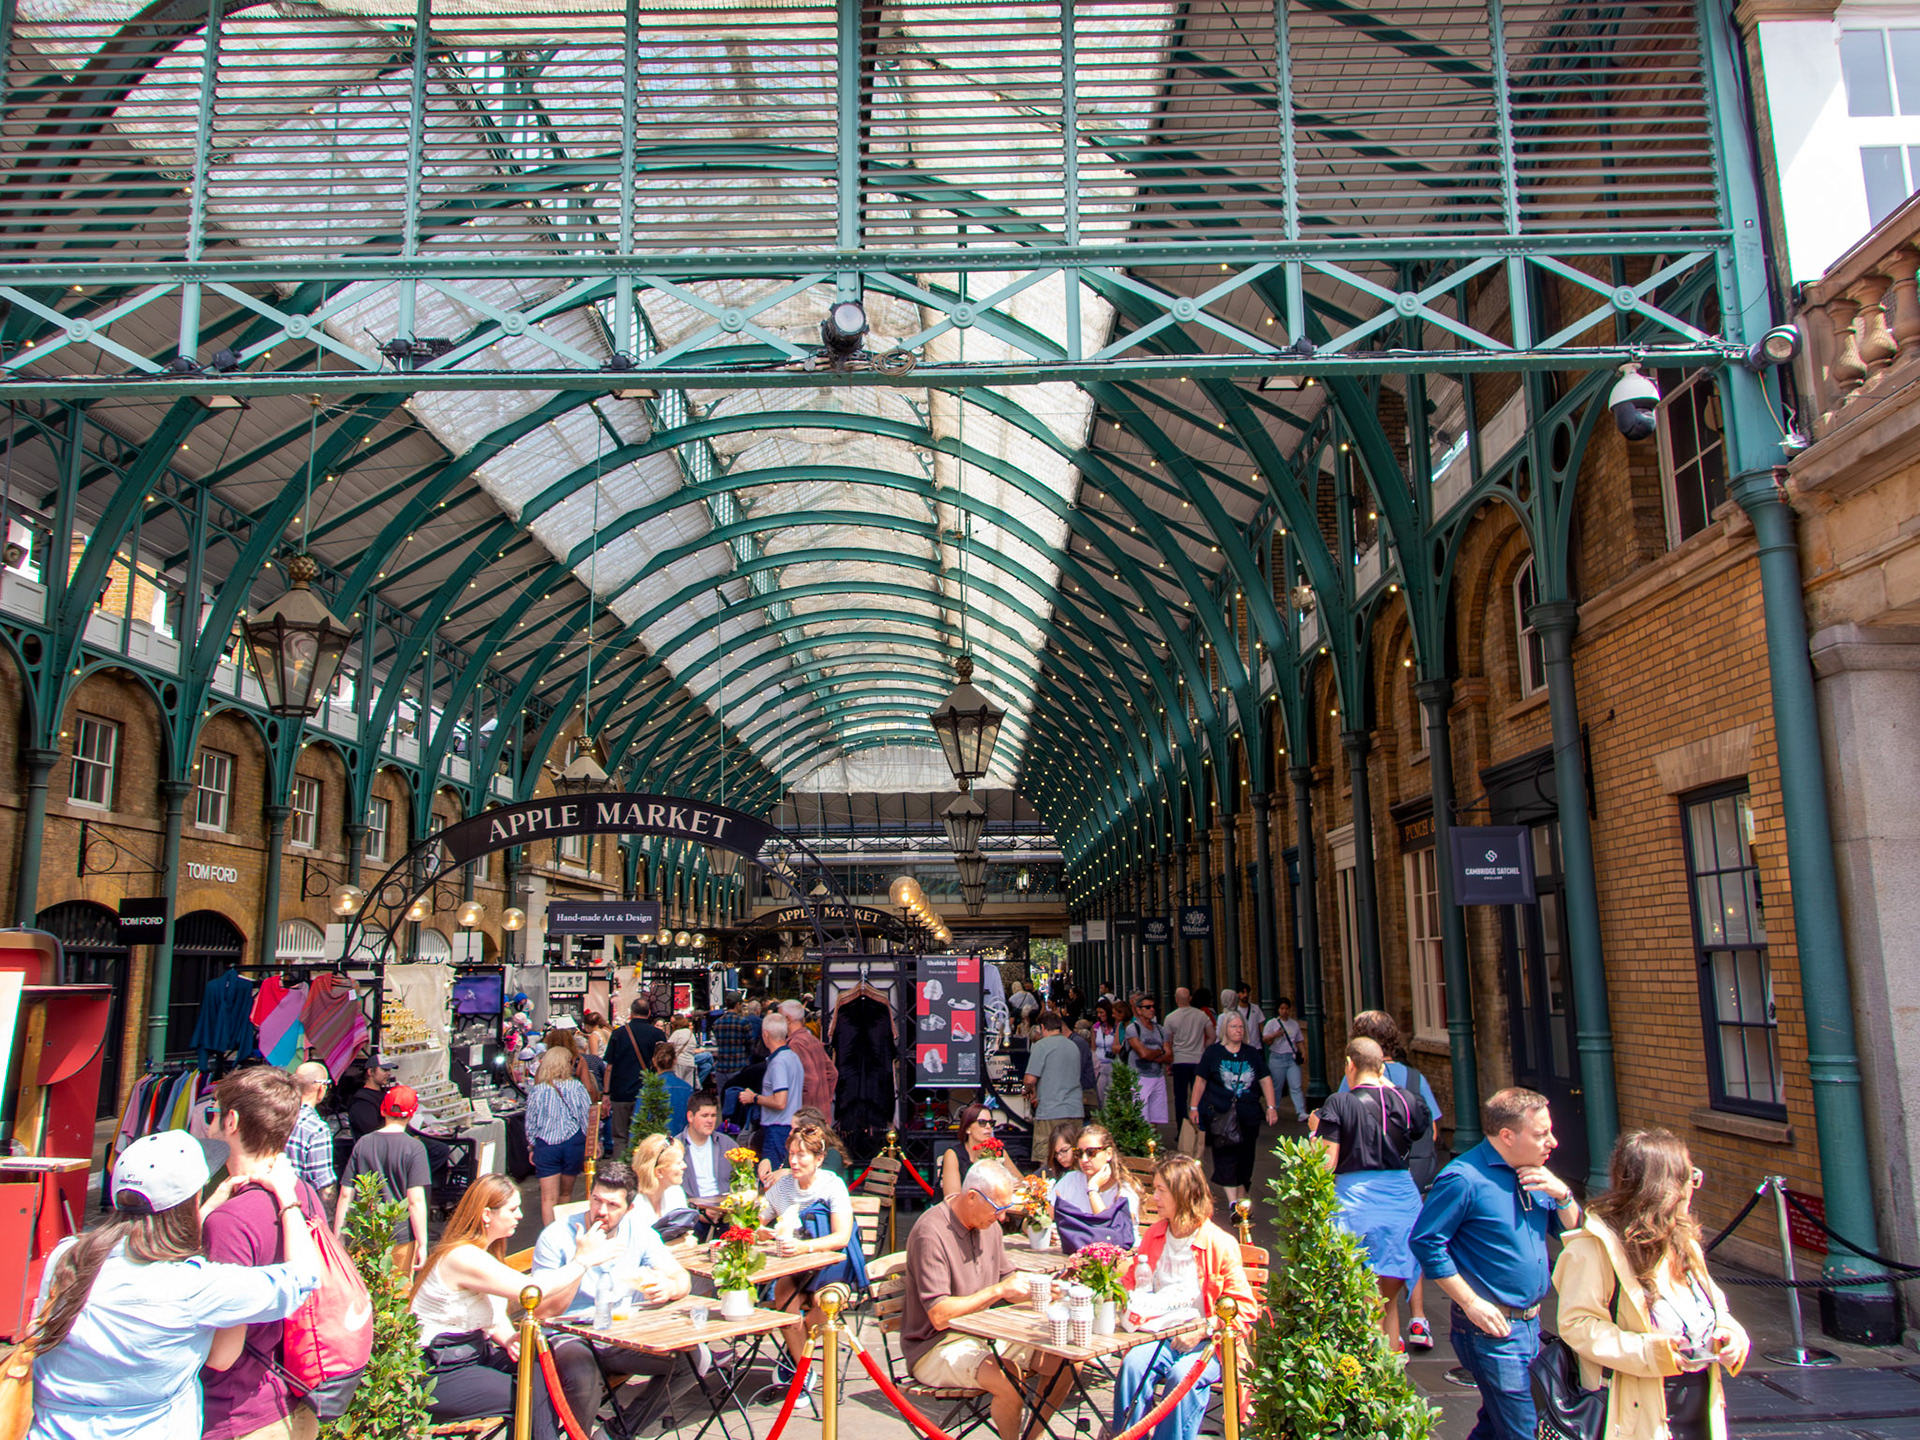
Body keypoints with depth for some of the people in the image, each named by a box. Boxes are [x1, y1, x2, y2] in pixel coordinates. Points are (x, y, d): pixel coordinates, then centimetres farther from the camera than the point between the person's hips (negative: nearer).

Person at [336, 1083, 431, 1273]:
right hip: (401, 1238, -3)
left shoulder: (362, 1143, 1)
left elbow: (345, 1195, 3)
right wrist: (422, 1245, -8)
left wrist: (337, 1238, 12)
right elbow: (416, 1201, -13)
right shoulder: (414, 1148, -9)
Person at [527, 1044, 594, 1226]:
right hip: (573, 1143, 1)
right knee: (565, 1193, 19)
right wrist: (589, 1148, 8)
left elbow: (530, 1124, 2)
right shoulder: (576, 1087, -4)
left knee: (548, 1198, 1)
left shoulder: (536, 1091, -2)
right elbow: (587, 1118, -2)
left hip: (545, 1145, -1)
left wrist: (532, 1148, 15)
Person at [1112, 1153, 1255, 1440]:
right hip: (1160, 1335, 4)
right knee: (1133, 1364, -25)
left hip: (1207, 1344, -4)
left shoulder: (1220, 1244, -8)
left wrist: (1201, 1332, -16)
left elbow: (1243, 1309, -6)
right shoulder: (1153, 1235, 9)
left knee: (1183, 1376, -33)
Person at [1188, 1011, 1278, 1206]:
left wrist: (1271, 1107, 3)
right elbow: (1200, 1081, 4)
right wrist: (1193, 1107, 0)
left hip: (1248, 1115, 3)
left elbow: (1265, 1080, 11)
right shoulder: (1213, 1052, 2)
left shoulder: (1252, 1053, 11)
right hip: (1220, 1114, -3)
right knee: (1225, 1155, -10)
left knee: (1245, 1156, 7)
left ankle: (1241, 1198, 19)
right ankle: (1232, 1200, -12)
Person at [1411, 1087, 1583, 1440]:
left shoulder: (1535, 1173, 7)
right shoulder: (1465, 1179, -19)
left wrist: (1562, 1195, -5)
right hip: (1492, 1328, -8)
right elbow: (1425, 1242, -17)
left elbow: (1572, 1227, 15)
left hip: (1531, 1323, 8)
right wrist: (1471, 1302, -18)